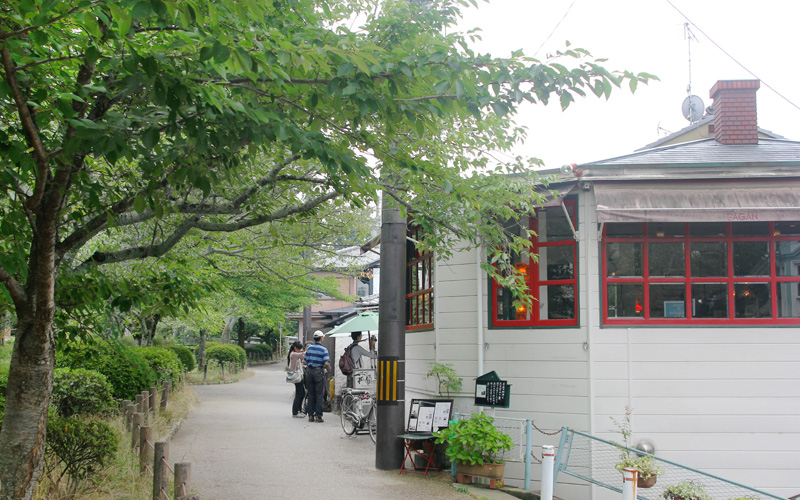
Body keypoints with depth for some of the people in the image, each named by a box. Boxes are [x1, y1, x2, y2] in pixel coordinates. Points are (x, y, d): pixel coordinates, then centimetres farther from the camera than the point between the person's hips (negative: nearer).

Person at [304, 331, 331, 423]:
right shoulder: (323, 350, -8)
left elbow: (306, 361, 7)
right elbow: (326, 363, -16)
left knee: (311, 394, 9)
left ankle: (310, 415, 10)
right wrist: (329, 371, 1)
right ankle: (318, 416, -2)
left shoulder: (309, 349, 6)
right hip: (319, 372, -4)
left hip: (309, 371, 5)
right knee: (319, 395, 1)